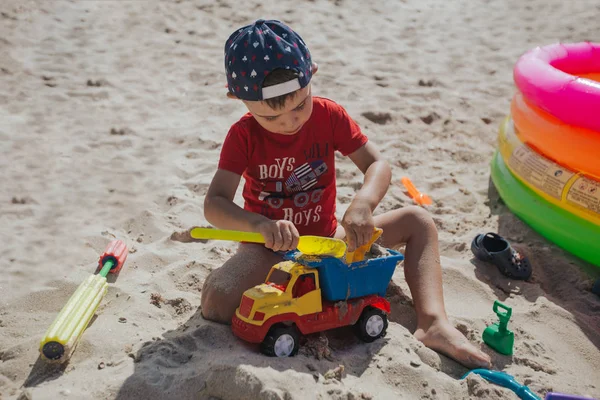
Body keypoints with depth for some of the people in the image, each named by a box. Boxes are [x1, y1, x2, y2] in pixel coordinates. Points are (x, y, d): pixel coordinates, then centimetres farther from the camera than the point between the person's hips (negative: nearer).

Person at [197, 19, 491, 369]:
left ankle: (432, 322, -19)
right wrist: (261, 225, -43)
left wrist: (363, 205, -35)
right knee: (217, 300, -34)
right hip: (270, 247, -3)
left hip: (327, 235, 3)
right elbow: (215, 204, -23)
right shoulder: (243, 135, -15)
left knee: (419, 221, -7)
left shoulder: (329, 115, -9)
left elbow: (377, 165, -12)